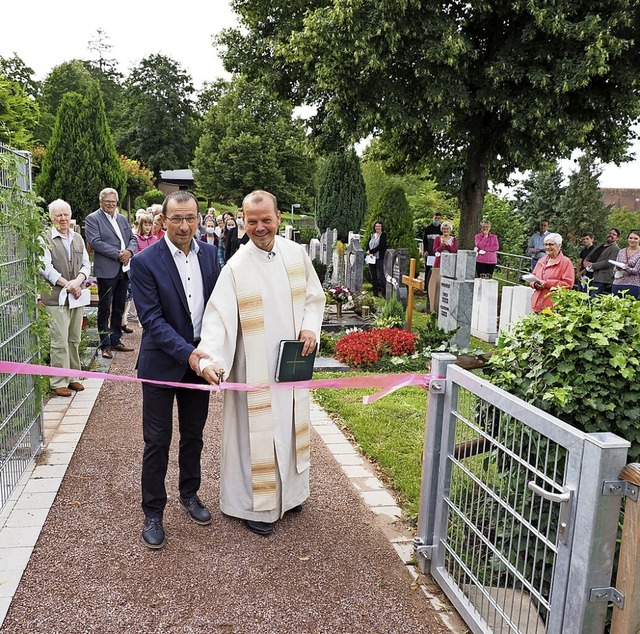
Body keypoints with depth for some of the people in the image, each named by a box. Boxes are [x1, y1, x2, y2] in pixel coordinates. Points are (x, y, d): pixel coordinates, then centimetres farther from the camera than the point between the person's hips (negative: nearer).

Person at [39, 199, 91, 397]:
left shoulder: (78, 238, 13)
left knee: (74, 340, 11)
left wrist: (78, 281, -10)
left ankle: (73, 377, 21)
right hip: (56, 297, -5)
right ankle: (59, 382, 5)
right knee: (60, 342, -4)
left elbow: (86, 264, 9)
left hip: (77, 295, 5)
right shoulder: (45, 239, -4)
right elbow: (45, 268, -10)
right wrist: (67, 284, -15)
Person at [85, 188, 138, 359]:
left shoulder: (122, 219, 17)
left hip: (124, 269, 7)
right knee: (105, 309, 1)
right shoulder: (92, 219, -4)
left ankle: (116, 340, 24)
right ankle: (105, 345, 7)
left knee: (119, 308, 13)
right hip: (107, 270, -6)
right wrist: (118, 254, -18)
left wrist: (129, 251, -7)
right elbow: (95, 242, -15)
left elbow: (133, 238, 15)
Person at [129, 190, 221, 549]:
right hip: (163, 364, -4)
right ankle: (153, 513, 21)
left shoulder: (209, 254, 1)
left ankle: (190, 494, 38)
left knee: (193, 435, 18)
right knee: (158, 441, 5)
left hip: (199, 360, 4)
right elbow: (152, 319, -17)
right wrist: (187, 353, -25)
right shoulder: (146, 262, -13)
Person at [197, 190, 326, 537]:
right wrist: (211, 359, -35)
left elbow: (314, 296, 10)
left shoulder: (296, 254, -1)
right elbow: (218, 317, -21)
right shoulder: (236, 267, -13)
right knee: (256, 432, 5)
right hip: (255, 368, -4)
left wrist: (310, 327, -7)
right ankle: (254, 504, 23)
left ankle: (289, 490, 39)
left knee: (291, 426, 18)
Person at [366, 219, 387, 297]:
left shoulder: (383, 235, -3)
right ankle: (375, 293, 15)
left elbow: (380, 246, -13)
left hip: (379, 259, -6)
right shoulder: (372, 235, 16)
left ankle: (384, 293, -7)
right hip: (371, 259, 6)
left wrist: (370, 251, -11)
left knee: (380, 276, -10)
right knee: (373, 277, 9)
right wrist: (369, 252, -9)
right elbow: (368, 245, 11)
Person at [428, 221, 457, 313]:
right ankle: (436, 306, 2)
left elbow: (455, 251, -3)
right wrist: (443, 245, -16)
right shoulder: (438, 238, 9)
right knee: (437, 283, -3)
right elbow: (435, 250, -2)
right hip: (439, 264, 0)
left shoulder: (454, 239, 11)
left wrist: (447, 245, -15)